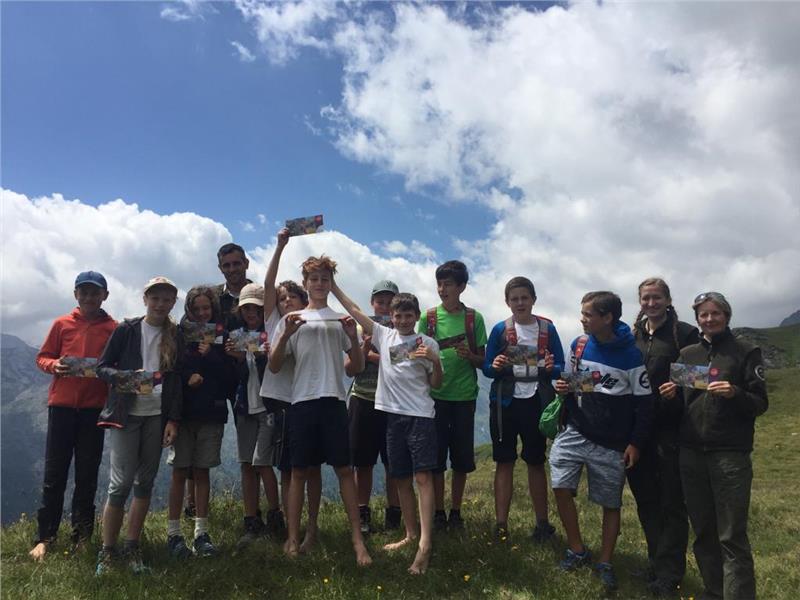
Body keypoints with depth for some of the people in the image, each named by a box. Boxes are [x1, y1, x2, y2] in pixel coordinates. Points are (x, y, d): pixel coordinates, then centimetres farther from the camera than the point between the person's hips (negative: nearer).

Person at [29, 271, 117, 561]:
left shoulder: (114, 328, 3)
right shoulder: (62, 324, 5)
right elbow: (42, 357, 9)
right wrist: (54, 365, -11)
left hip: (94, 408, 0)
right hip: (62, 404, 0)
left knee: (87, 475, 9)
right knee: (54, 474, 4)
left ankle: (82, 536, 20)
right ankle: (44, 537, 16)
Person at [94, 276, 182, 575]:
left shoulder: (176, 335, 6)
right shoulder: (126, 330, 0)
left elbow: (177, 380, 5)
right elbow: (102, 366, 2)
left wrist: (173, 419, -1)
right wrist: (121, 378, -20)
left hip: (157, 415, 3)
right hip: (126, 413, -2)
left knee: (145, 482, 6)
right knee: (121, 482, -5)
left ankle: (132, 548, 18)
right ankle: (106, 552, 9)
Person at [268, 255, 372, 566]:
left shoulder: (341, 319, 13)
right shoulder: (291, 320, 10)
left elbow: (359, 366, 10)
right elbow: (274, 366, 4)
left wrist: (353, 337, -7)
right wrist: (285, 335, -11)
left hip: (333, 400, 0)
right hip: (302, 401, 0)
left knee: (344, 469, 0)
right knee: (299, 471, 6)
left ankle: (357, 538, 6)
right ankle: (293, 537, 15)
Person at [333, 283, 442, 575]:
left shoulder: (428, 343, 2)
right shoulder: (383, 335, 9)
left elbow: (436, 383, 3)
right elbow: (353, 309, 10)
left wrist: (435, 361, -15)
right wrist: (333, 285, 8)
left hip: (420, 415, -4)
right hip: (393, 414, 4)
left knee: (423, 476, -11)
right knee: (401, 478, 11)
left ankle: (425, 544, -15)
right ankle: (410, 534, 24)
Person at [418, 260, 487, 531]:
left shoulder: (474, 318, 2)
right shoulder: (428, 317, 3)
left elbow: (482, 360, 5)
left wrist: (469, 355, -16)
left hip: (464, 396, 0)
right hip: (435, 395, 0)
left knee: (462, 457, 7)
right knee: (436, 455, 4)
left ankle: (456, 511, 23)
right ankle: (438, 512, 18)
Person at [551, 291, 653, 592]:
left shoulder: (631, 355, -11)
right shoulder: (579, 345, 1)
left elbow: (644, 403, -6)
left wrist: (635, 444, -7)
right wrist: (563, 387, -8)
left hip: (612, 443, -3)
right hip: (575, 433, 3)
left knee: (611, 503, 8)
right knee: (560, 487, -7)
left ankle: (605, 563, 27)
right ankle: (577, 550, 15)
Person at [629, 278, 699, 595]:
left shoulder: (685, 334, -4)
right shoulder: (631, 336, 10)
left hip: (671, 429, -5)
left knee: (672, 502, 5)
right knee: (645, 499, 15)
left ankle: (669, 573, 17)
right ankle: (656, 562, 31)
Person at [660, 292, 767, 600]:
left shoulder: (746, 352, 1)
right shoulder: (686, 353, 13)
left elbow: (760, 404, -2)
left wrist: (735, 393, -22)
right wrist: (671, 394, -4)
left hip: (730, 453, -4)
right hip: (691, 452, 4)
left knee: (732, 536, -3)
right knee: (702, 531, 12)